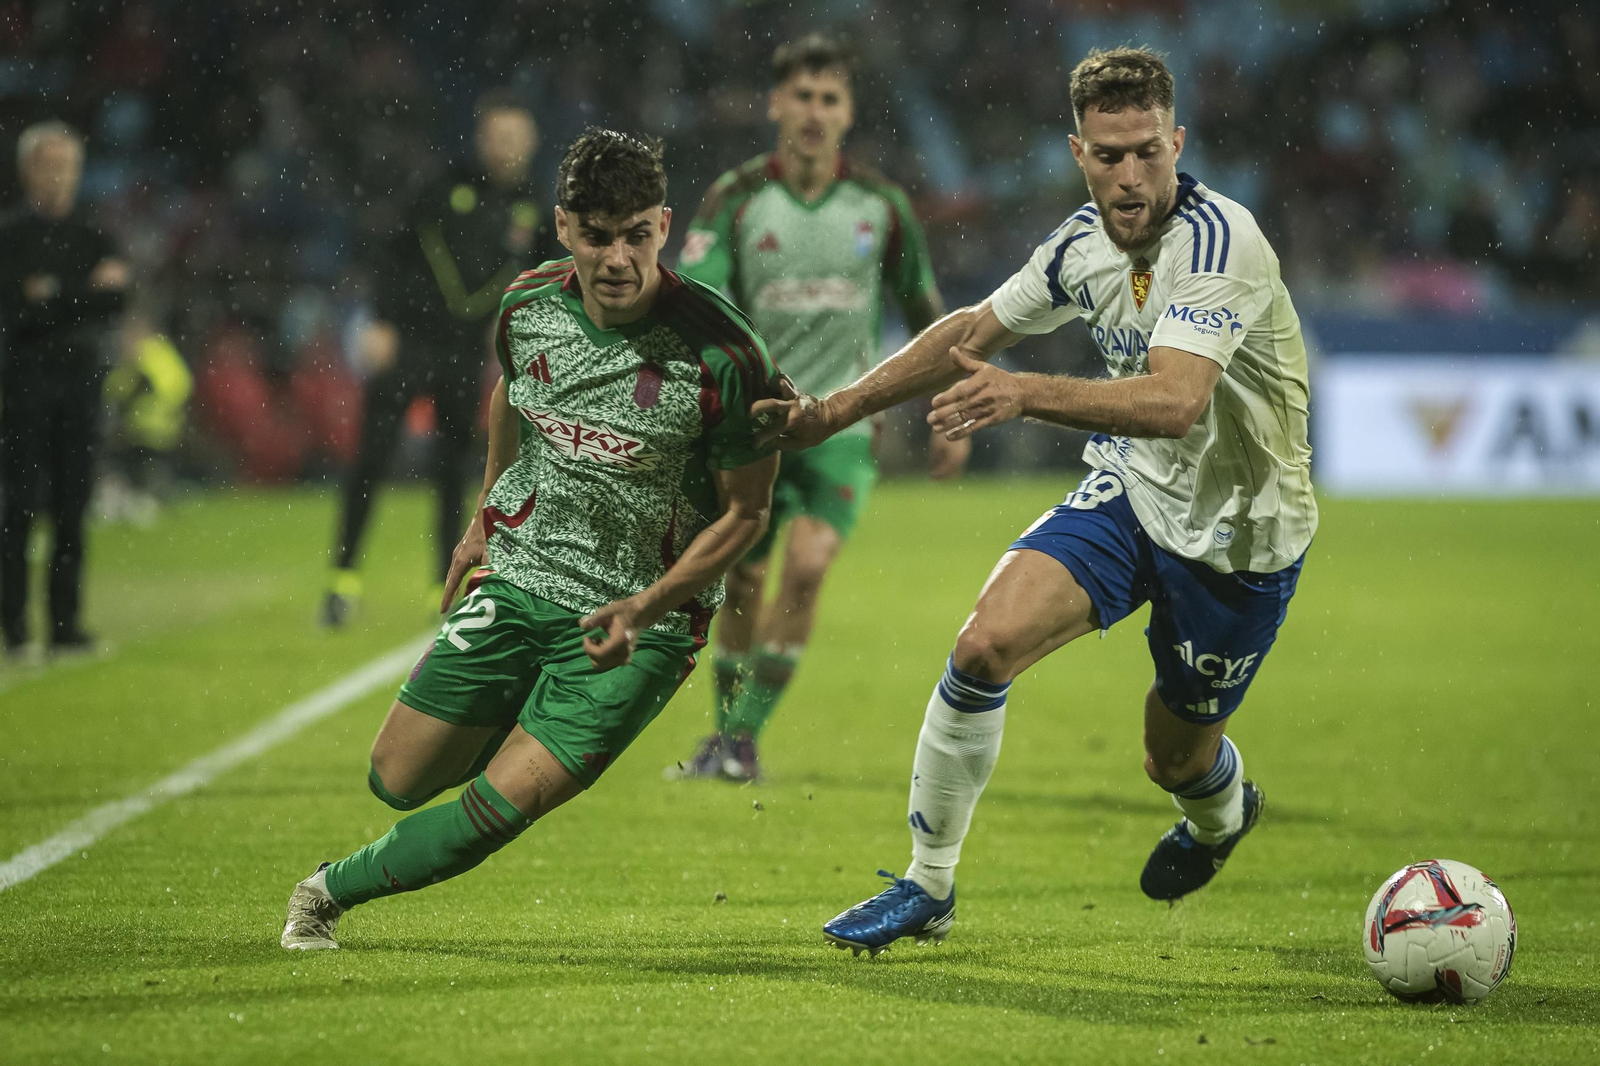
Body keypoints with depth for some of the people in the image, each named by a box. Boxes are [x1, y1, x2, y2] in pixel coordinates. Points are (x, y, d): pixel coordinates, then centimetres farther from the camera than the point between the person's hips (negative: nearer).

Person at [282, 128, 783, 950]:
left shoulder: (720, 352, -22)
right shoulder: (529, 306, -8)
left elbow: (745, 513, -11)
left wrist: (644, 609, -20)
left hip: (644, 618, -5)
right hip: (519, 578, 5)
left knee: (502, 805, -13)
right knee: (398, 781, 8)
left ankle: (335, 889, 12)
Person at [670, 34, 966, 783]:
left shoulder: (879, 205, 0)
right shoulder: (736, 200, -6)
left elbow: (923, 308, 13)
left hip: (842, 420, 0)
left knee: (807, 564, -20)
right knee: (742, 584, 6)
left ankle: (744, 737, -13)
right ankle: (724, 734, 27)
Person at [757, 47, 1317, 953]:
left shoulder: (1220, 240, -27)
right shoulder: (1084, 243, -4)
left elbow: (1175, 401, -41)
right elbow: (975, 333, 13)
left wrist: (1025, 394, -52)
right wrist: (838, 410, 14)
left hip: (1238, 532, -5)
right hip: (1128, 494, 5)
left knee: (1177, 760, 10)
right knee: (987, 645, -19)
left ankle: (1223, 813, 51)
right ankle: (928, 886, -4)